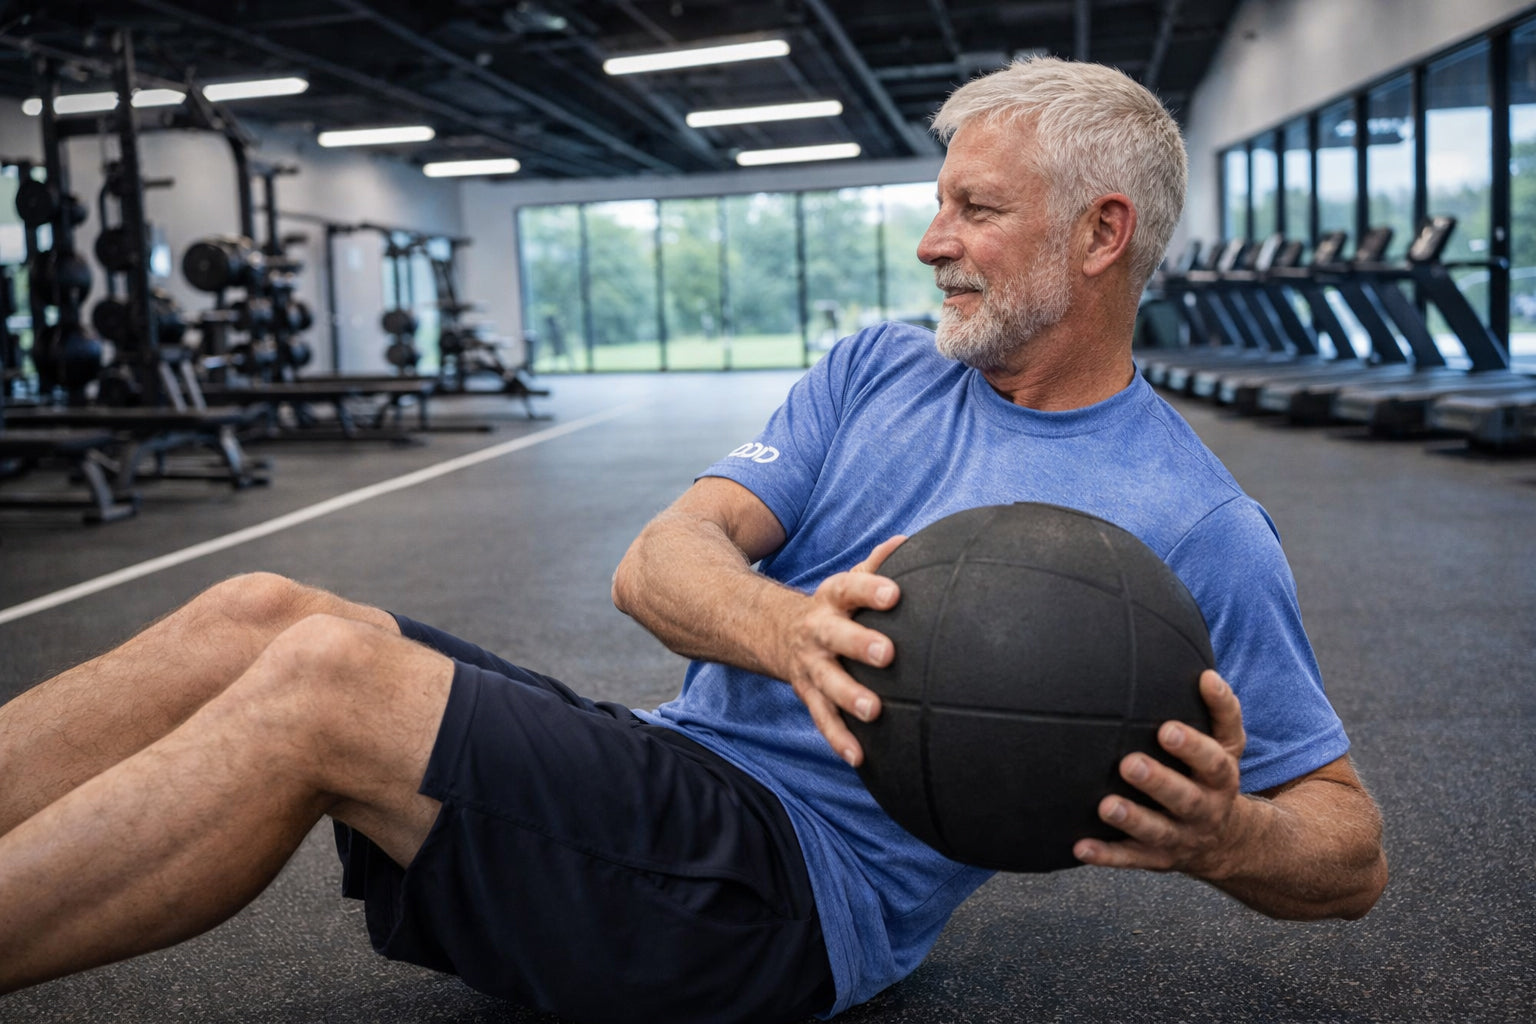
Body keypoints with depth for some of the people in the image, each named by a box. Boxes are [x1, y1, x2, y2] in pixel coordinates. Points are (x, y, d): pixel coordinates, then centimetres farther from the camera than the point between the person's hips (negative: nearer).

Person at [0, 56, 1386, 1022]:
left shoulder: (1198, 530, -3)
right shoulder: (877, 370, 11)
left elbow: (1352, 853, 0)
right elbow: (660, 561, -1)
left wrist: (1220, 838, -24)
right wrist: (789, 630, -24)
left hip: (795, 893, -6)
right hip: (662, 771, 6)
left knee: (321, 680, -24)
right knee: (258, 614, -12)